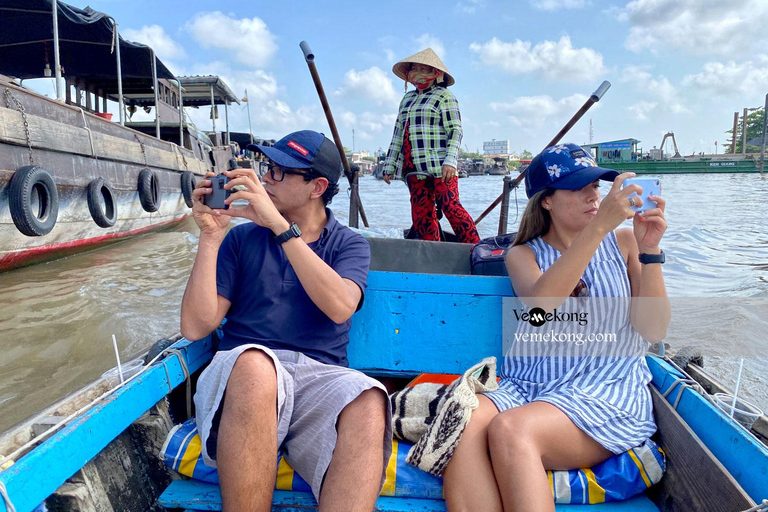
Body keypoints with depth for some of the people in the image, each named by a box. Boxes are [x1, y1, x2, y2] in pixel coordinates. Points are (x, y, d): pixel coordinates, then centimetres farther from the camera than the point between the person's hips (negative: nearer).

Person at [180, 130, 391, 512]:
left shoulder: (350, 245, 14)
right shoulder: (242, 238, 16)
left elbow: (340, 307, -10)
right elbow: (196, 327, 7)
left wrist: (279, 225, -11)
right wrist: (210, 237, -1)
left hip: (320, 375, 0)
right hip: (242, 374, 1)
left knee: (369, 404, -34)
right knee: (255, 365, -36)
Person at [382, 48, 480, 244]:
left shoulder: (444, 96, 2)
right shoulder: (407, 99, 22)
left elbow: (455, 130, -6)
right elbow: (398, 133, 23)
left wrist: (450, 161, -19)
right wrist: (390, 165, 20)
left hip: (439, 166, -6)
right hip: (414, 168, 7)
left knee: (450, 206, -16)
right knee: (421, 214, 3)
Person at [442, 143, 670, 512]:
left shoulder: (622, 242, 12)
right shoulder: (523, 255, 12)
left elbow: (654, 330, 3)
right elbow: (541, 303, -13)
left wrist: (649, 250, -8)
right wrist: (599, 225, -18)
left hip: (606, 390, -1)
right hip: (525, 386, 2)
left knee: (510, 428, -32)